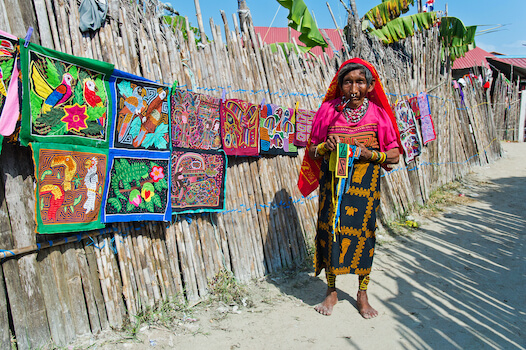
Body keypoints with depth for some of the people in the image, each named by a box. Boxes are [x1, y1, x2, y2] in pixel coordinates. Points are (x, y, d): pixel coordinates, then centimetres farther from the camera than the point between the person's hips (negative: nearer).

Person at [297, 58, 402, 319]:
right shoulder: (328, 110, 1)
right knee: (330, 231, 4)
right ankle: (331, 292, 24)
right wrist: (326, 146, -16)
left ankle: (362, 295, 24)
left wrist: (370, 153, -16)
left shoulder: (377, 114, -1)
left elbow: (394, 155, 1)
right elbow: (311, 151, 5)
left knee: (363, 233, 3)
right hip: (332, 182, 1)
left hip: (365, 183, 0)